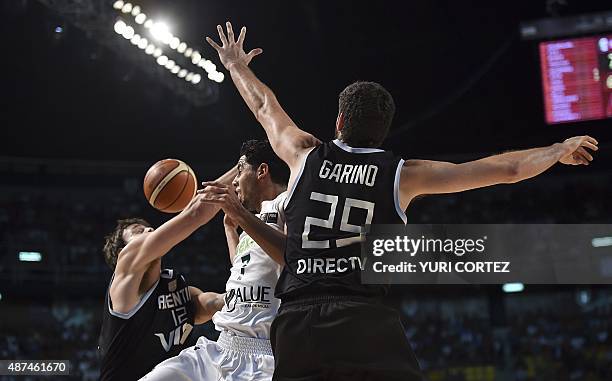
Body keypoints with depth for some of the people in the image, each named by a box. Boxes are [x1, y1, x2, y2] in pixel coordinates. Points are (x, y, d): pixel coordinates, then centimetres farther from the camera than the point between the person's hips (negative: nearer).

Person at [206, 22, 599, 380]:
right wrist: (560, 149, 27)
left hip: (295, 322, 3)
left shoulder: (305, 155, 12)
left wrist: (237, 67, 51)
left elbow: (265, 107, 33)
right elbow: (508, 170, 11)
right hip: (367, 320, -2)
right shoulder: (403, 174, 7)